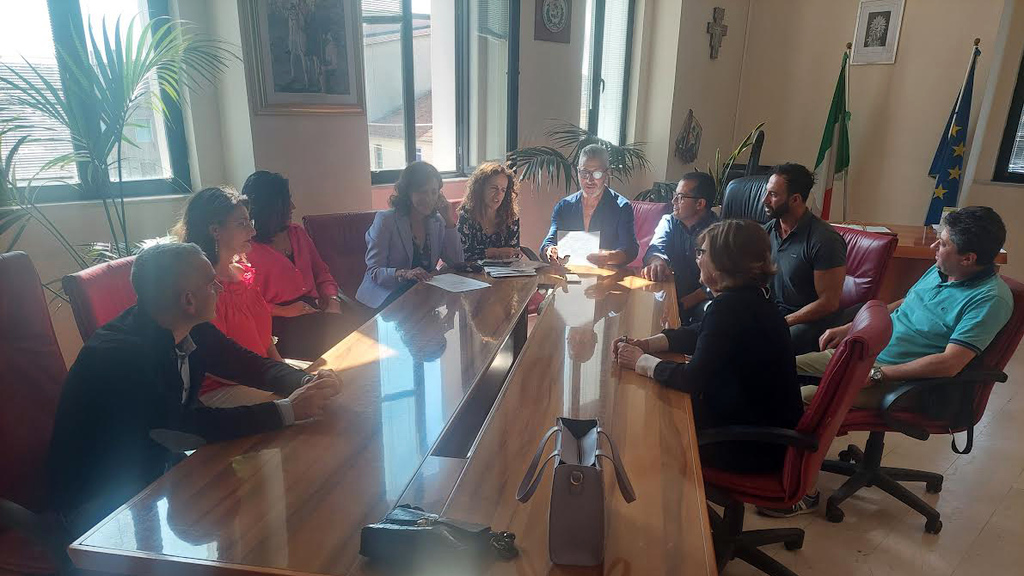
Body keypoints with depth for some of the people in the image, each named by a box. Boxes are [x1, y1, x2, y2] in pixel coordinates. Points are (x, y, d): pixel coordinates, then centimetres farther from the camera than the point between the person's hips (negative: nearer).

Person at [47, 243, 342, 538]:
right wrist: (287, 410, -34)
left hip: (158, 465, 7)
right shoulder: (118, 354, -30)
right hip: (101, 503, -7)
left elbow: (251, 364, 2)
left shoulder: (194, 331, -8)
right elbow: (180, 430, -35)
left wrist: (308, 382, -18)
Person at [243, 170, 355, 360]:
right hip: (281, 322, -6)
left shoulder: (298, 233, 19)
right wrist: (283, 311, -17)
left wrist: (333, 302, 1)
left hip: (316, 310, 6)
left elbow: (322, 273, 20)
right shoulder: (247, 250, 0)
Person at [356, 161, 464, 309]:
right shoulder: (386, 220, -6)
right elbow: (373, 272, -12)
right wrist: (403, 274, -33)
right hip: (386, 295, -6)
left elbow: (456, 263, 1)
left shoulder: (437, 221, 9)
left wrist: (449, 220, -5)